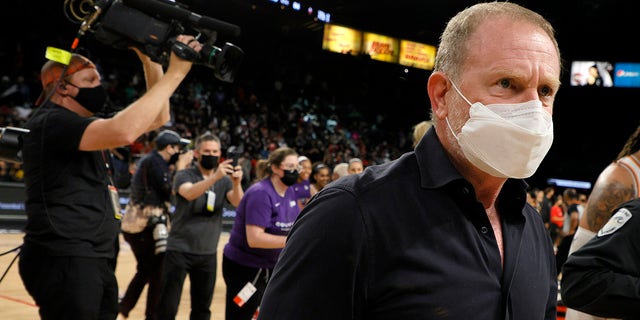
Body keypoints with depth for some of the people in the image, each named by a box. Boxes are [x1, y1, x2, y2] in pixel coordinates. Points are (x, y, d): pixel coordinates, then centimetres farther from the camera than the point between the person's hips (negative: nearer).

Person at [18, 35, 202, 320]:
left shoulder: (87, 126, 17)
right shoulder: (50, 122, -12)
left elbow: (157, 118, 18)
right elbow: (122, 132, -30)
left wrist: (152, 62, 4)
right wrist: (175, 73, -24)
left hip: (97, 260, 10)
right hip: (64, 261, -10)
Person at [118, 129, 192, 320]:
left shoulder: (149, 160, 16)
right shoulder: (156, 163, -13)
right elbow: (170, 190, -17)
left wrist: (181, 165, 9)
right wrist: (181, 166, -7)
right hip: (149, 227, -10)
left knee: (144, 271, 21)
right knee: (158, 275, 0)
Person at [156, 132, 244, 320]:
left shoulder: (224, 181, 6)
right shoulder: (184, 176, -4)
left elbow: (238, 203, -12)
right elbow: (189, 193, -27)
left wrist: (237, 183, -32)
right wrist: (215, 177, -41)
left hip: (208, 253, 4)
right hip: (179, 250, -3)